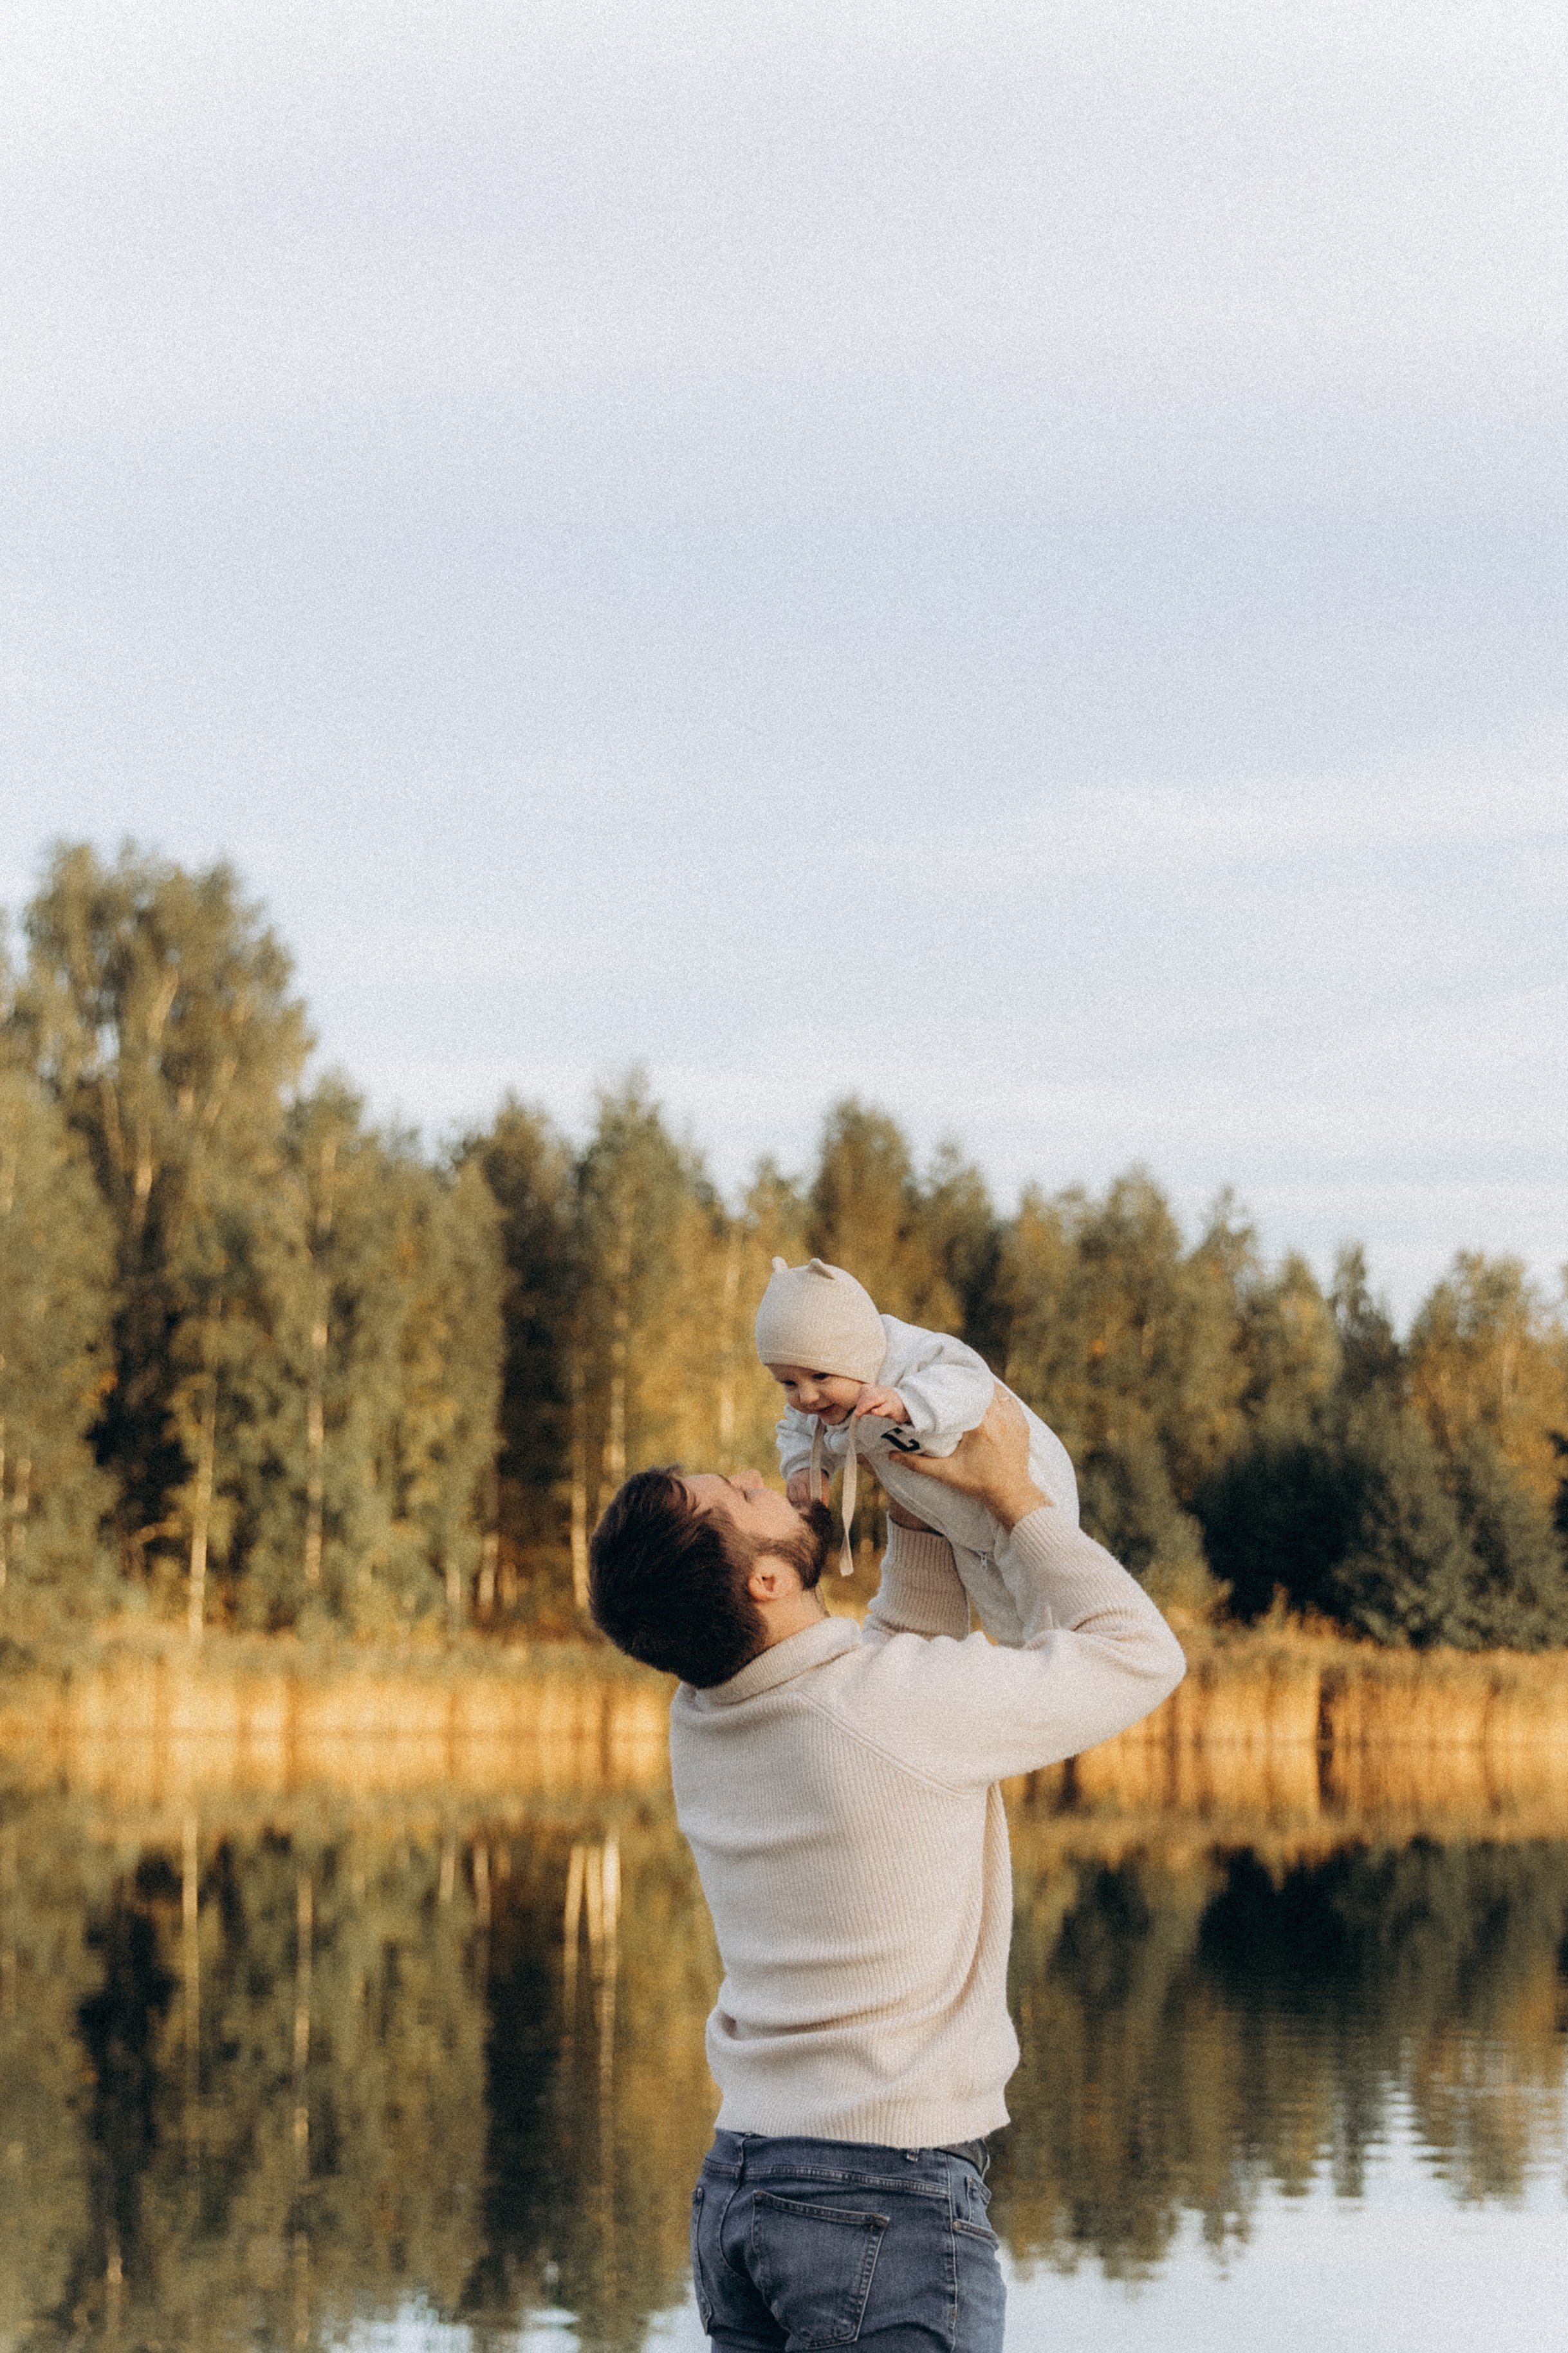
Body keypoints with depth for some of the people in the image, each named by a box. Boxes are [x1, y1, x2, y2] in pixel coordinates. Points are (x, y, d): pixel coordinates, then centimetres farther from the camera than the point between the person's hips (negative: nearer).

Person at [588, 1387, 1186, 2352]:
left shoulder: (704, 1720, 4)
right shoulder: (900, 1707, -18)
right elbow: (1139, 1654, -3)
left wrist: (922, 1496, 11)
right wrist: (1011, 1492, 2)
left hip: (733, 2190, 7)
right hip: (891, 2207, -7)